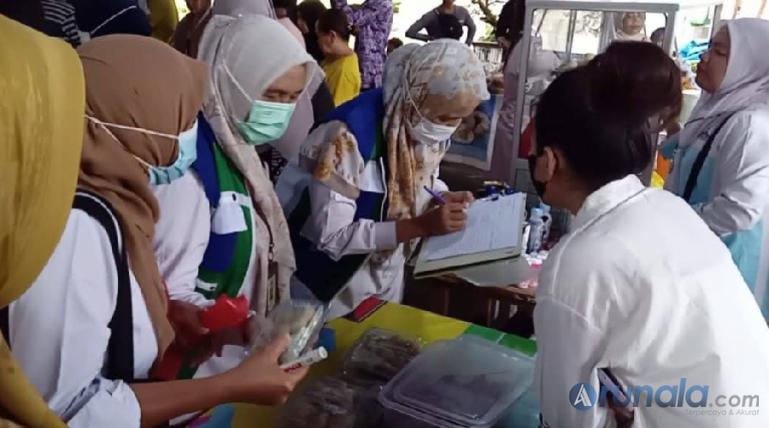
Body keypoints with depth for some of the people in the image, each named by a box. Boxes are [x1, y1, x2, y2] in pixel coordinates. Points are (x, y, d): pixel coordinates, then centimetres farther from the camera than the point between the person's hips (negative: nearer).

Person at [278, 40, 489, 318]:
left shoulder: (428, 127, -10)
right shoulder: (351, 135, -31)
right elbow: (330, 236, -29)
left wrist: (445, 199, -13)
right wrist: (421, 226, -35)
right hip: (328, 281, -6)